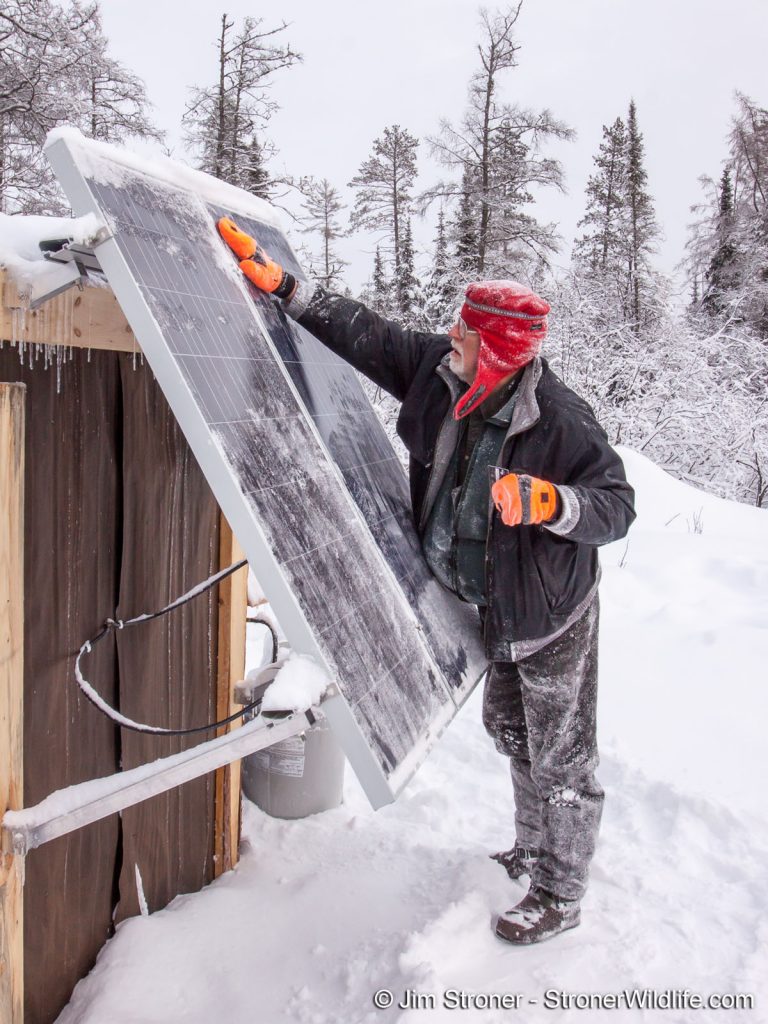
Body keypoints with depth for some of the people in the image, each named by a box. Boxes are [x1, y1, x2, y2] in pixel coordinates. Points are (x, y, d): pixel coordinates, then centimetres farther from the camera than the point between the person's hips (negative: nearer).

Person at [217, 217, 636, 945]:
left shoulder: (561, 420, -27)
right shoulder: (438, 369, -9)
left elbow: (617, 505, -22)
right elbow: (368, 337, -3)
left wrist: (548, 501, -40)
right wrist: (283, 286, -5)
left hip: (551, 616, -8)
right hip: (490, 607, 8)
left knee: (561, 755, 8)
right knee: (511, 733, 25)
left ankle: (560, 894, 29)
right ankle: (534, 850, 49)